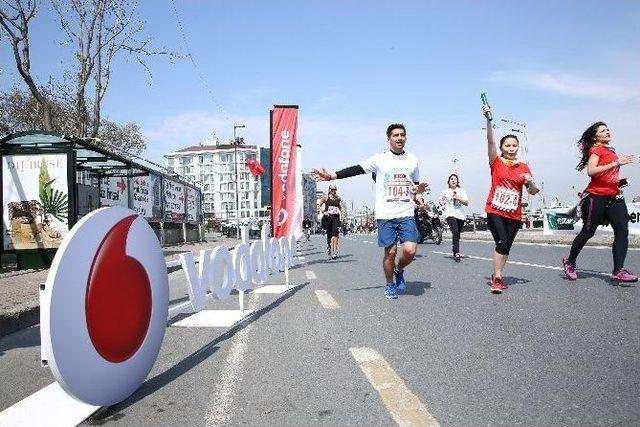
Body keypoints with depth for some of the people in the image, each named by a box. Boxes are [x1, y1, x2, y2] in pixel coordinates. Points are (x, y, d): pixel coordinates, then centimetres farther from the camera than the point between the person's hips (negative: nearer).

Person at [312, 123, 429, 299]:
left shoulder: (412, 159, 12)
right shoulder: (380, 159, 1)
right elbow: (356, 170, -5)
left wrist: (418, 189, -1)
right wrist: (331, 176, -15)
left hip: (406, 214, 2)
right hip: (385, 214, -2)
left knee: (410, 250, -11)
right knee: (390, 251, 0)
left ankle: (399, 270, 22)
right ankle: (390, 285, 23)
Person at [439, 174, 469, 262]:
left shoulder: (461, 191, 12)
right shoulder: (445, 192, 10)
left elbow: (467, 203, 4)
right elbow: (441, 200, 28)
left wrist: (459, 198, -12)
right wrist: (444, 207, 10)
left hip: (460, 215, 3)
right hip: (450, 214, -3)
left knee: (457, 235, 8)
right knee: (455, 232, -22)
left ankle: (455, 252, 27)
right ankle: (457, 253, -29)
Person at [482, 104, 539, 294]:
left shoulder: (524, 168, 8)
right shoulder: (496, 162, 0)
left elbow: (533, 192, 8)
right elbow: (490, 140, -13)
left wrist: (531, 182, -15)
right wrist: (489, 119, -24)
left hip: (514, 214, 4)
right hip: (495, 211, -4)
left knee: (507, 246, 9)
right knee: (502, 243, -16)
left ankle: (496, 275, 24)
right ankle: (497, 278, -8)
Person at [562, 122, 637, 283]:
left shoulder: (611, 151, 20)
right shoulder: (596, 149, -4)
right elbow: (591, 171, -22)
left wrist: (619, 180, 13)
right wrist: (616, 163, -25)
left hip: (614, 197, 7)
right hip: (596, 197, -7)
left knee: (623, 231, -11)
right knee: (587, 232, 2)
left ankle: (618, 271, -15)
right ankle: (570, 262, 22)